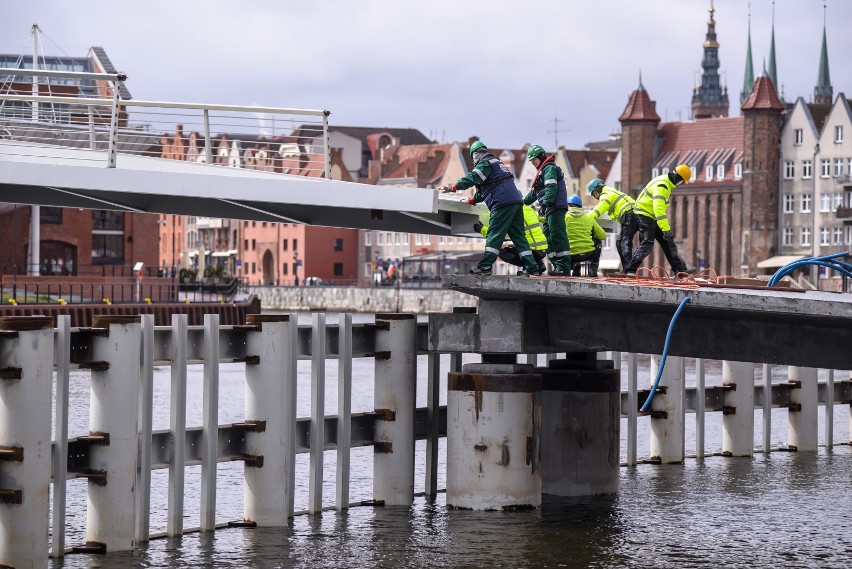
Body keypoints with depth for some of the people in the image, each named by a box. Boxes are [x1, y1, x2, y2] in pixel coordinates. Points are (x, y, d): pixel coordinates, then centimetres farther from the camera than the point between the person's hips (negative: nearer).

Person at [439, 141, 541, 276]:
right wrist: (473, 200, 39)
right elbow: (485, 187, 36)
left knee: (494, 235, -9)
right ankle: (531, 267, 6)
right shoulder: (496, 162, 29)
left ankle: (485, 266, -14)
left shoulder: (485, 163, -1)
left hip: (503, 204, -9)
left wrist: (454, 187, -15)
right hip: (516, 202, 9)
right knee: (518, 236, 9)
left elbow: (472, 178, -15)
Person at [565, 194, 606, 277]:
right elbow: (603, 236, 11)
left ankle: (574, 264, 5)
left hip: (572, 255, -1)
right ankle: (593, 269, 23)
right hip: (589, 253, 1)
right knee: (598, 241, 33)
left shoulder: (565, 217, -3)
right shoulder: (589, 218, 5)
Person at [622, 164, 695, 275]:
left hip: (654, 217, 10)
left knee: (668, 242, 10)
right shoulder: (661, 185, -23)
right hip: (645, 215, -10)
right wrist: (666, 229, -33)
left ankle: (680, 269, 15)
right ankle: (630, 270, -16)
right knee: (647, 244, -17)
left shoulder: (667, 184, 11)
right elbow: (659, 209, -31)